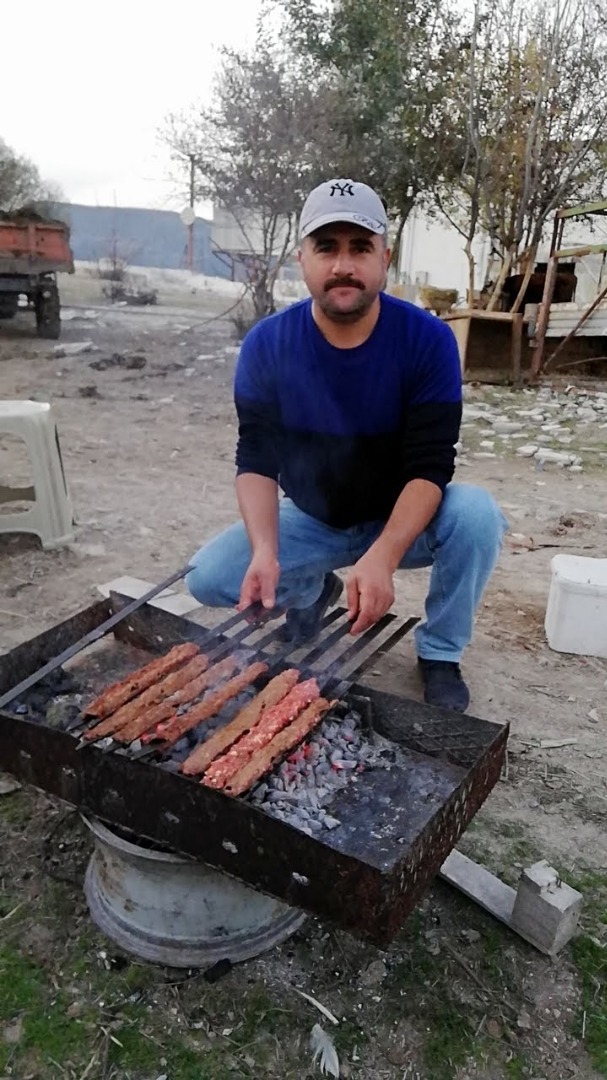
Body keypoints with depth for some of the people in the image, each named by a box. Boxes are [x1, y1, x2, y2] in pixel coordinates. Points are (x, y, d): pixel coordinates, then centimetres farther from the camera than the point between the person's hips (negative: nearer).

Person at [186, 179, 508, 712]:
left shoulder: (428, 339, -19)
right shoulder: (266, 344, -14)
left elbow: (430, 466, -23)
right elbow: (256, 460, -13)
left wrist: (382, 557, -39)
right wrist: (265, 552, -30)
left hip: (404, 521, -1)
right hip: (311, 521, 2)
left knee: (476, 514, -32)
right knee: (209, 577, -17)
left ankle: (440, 654, -5)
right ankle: (312, 589, 15)